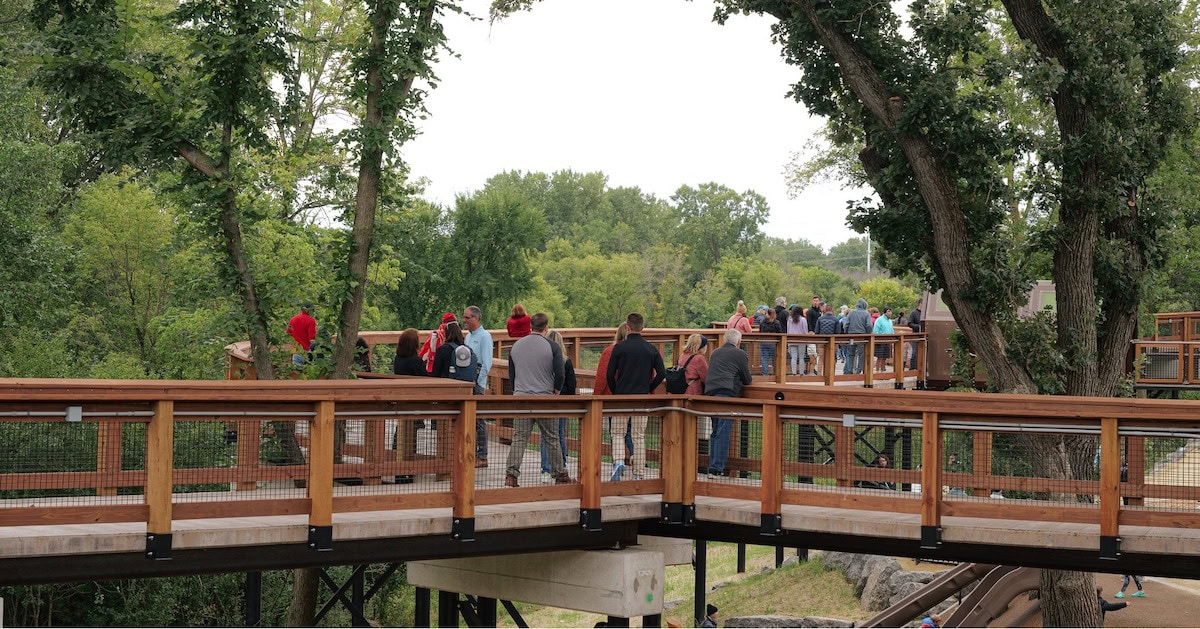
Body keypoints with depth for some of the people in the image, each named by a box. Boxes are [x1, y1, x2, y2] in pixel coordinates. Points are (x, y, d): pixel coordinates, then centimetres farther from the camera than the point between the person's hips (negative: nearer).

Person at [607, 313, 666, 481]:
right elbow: (662, 374, 0)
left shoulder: (620, 347, -6)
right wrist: (648, 389, 12)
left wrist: (615, 391, 10)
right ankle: (639, 474, 7)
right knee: (639, 436, 8)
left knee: (618, 434, 9)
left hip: (621, 397, -2)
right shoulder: (651, 349, 1)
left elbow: (609, 374, -5)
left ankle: (619, 461, -16)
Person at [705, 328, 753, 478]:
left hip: (710, 392, 6)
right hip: (727, 393, -6)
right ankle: (716, 468, -13)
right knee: (723, 432, -8)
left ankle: (713, 466, 14)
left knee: (715, 431, 14)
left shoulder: (716, 353, 23)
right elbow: (747, 380, 8)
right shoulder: (740, 354, 4)